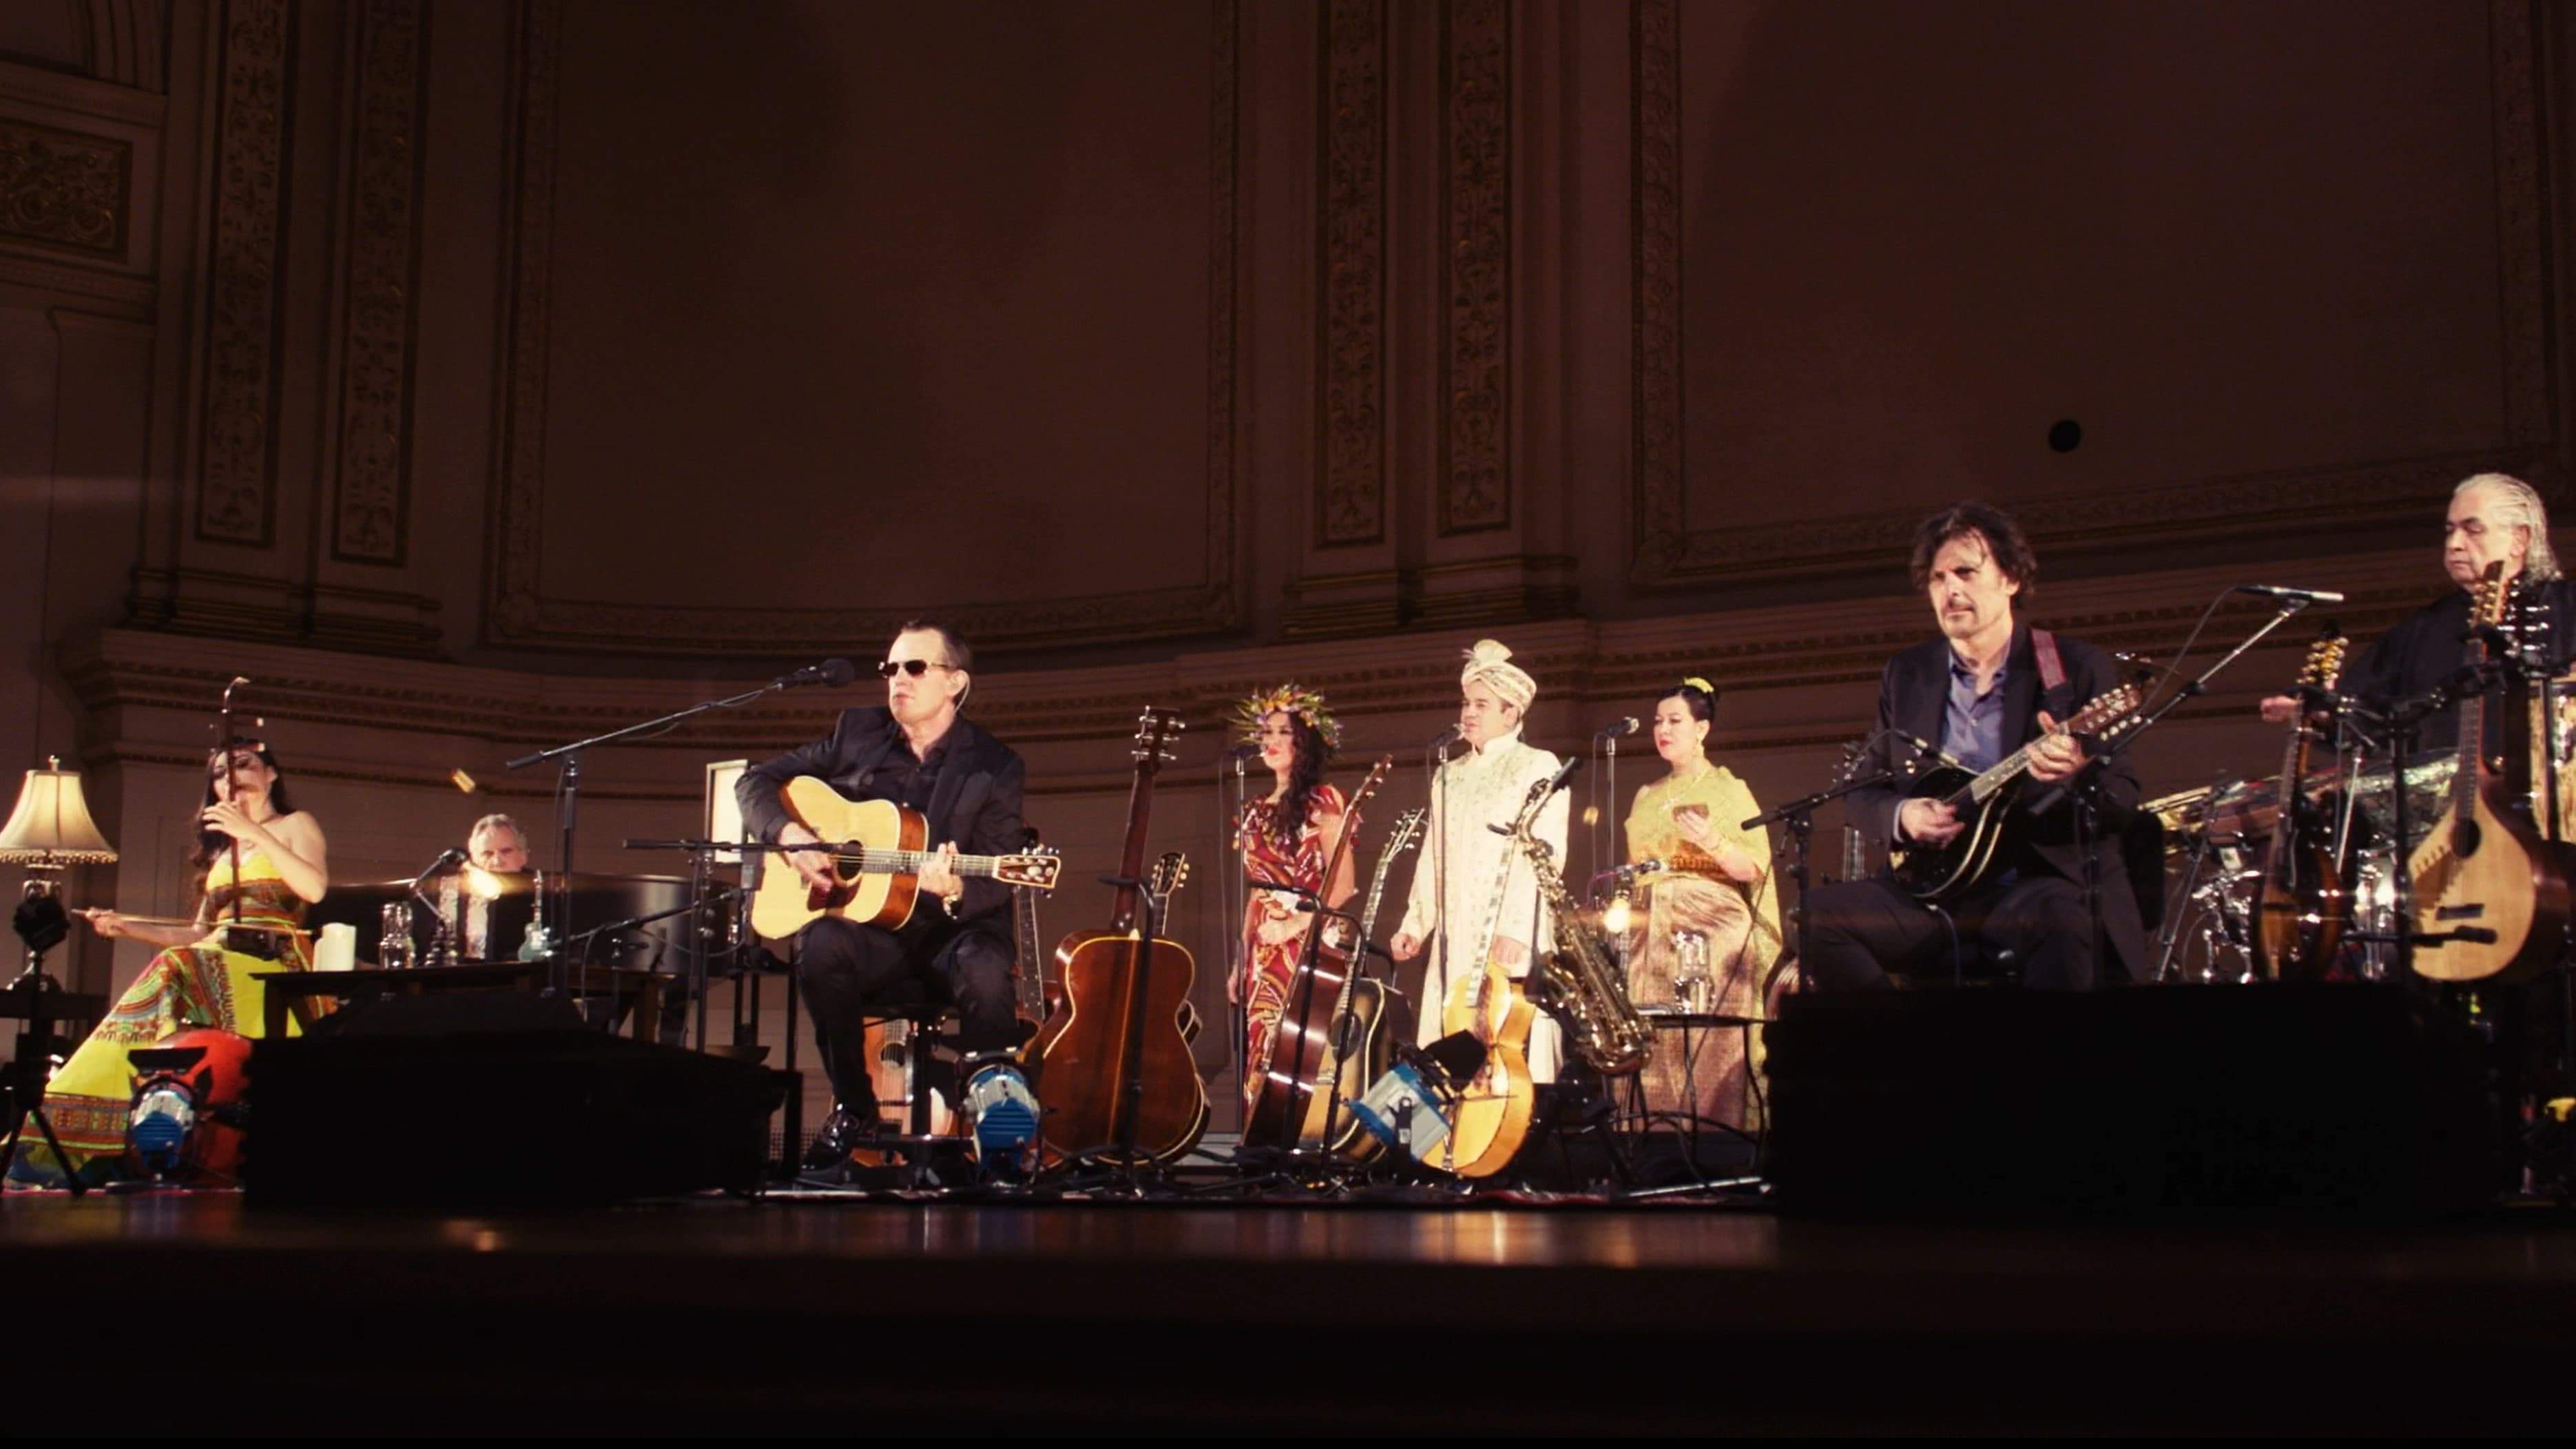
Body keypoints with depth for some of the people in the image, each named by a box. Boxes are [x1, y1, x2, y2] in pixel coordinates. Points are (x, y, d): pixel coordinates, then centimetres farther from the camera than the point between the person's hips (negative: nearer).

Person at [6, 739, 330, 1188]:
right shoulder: (221, 848, 31)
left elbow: (315, 888, -9)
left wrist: (255, 833, -13)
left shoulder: (295, 825, 12)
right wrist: (127, 927, 15)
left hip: (272, 967, -5)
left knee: (178, 974, -32)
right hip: (219, 964, 5)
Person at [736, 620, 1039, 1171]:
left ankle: (994, 1100, -17)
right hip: (869, 933, 2)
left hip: (951, 932, -2)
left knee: (984, 968, -38)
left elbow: (996, 883, -6)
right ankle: (853, 1109, -15)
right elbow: (757, 781, 12)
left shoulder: (995, 768, 1)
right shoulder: (856, 734, 9)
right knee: (821, 946, -33)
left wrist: (953, 889, -30)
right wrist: (790, 834, -8)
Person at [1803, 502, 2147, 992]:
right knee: (1817, 914, -21)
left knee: (2063, 921, -39)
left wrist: (2076, 774, -26)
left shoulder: (2079, 669, 2)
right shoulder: (1906, 676, 13)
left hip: (2040, 882, -4)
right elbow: (1864, 793, 15)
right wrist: (1903, 816, -8)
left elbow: (2124, 803, -3)